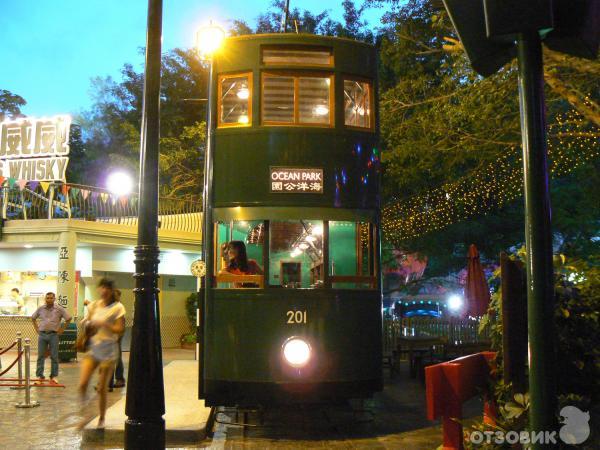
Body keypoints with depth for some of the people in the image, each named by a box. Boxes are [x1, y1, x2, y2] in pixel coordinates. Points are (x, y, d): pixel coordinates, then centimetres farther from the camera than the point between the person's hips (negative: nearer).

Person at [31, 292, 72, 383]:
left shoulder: (59, 309, -2)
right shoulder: (40, 309, 6)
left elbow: (69, 318, 1)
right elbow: (33, 318, 19)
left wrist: (62, 329, -2)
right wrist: (36, 328, 10)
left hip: (53, 335, -2)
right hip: (42, 334, 2)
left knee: (54, 356, 2)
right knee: (41, 356, 5)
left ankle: (54, 376, 10)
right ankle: (39, 375, 12)